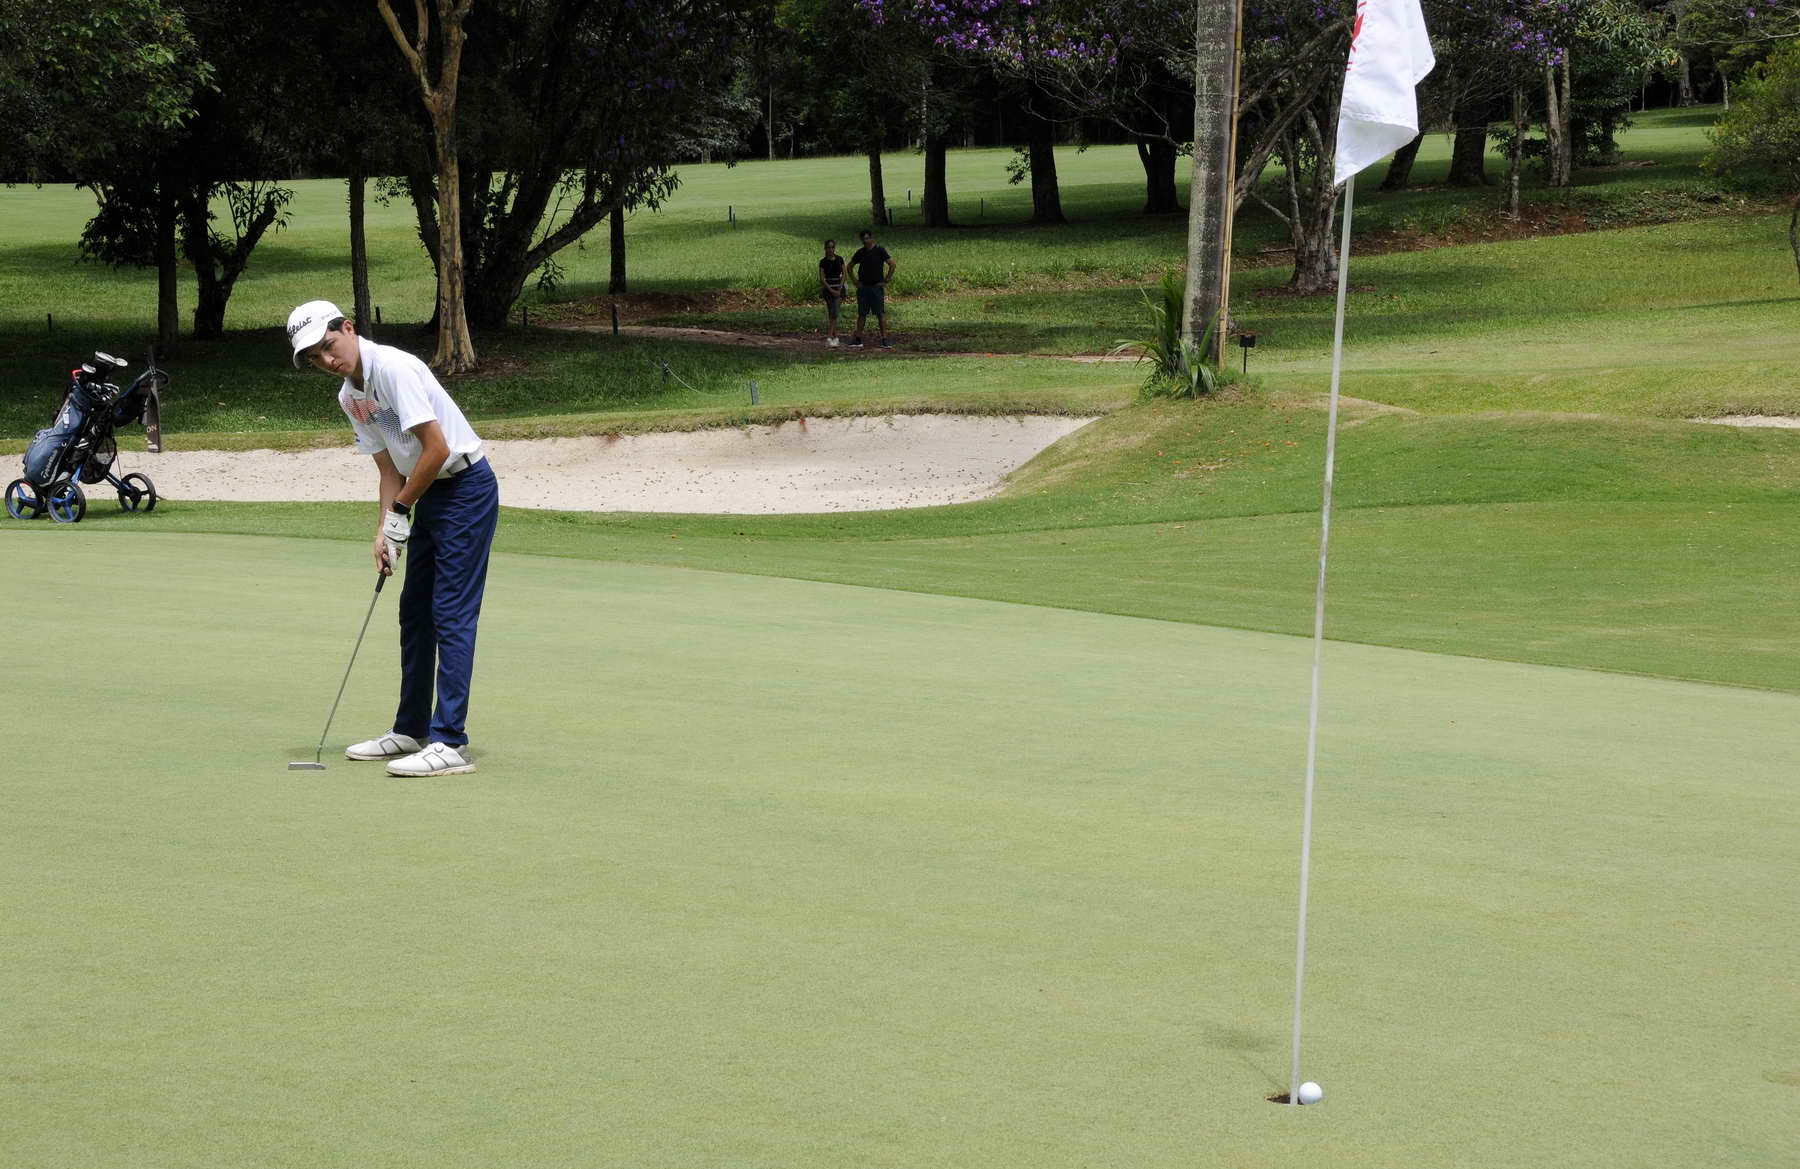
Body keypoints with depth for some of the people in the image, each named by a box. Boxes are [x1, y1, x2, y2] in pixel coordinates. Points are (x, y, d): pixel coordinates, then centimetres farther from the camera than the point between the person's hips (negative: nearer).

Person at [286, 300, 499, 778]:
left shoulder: (393, 368, -20)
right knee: (414, 612, 14)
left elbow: (437, 449, -23)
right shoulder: (349, 396, 8)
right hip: (428, 493, 10)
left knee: (452, 615, -12)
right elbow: (389, 468, 12)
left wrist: (400, 510, -12)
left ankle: (449, 744, -14)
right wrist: (384, 529, -3)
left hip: (466, 487, -10)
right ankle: (410, 731, 23)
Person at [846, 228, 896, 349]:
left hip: (877, 286, -4)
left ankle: (884, 340, -7)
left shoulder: (880, 250, -5)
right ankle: (858, 340, 10)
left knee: (881, 314, -7)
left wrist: (886, 280, -10)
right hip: (863, 287, 4)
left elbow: (893, 265, -8)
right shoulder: (860, 252, 9)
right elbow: (850, 267, 21)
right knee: (861, 314, 6)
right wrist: (855, 281, 10)